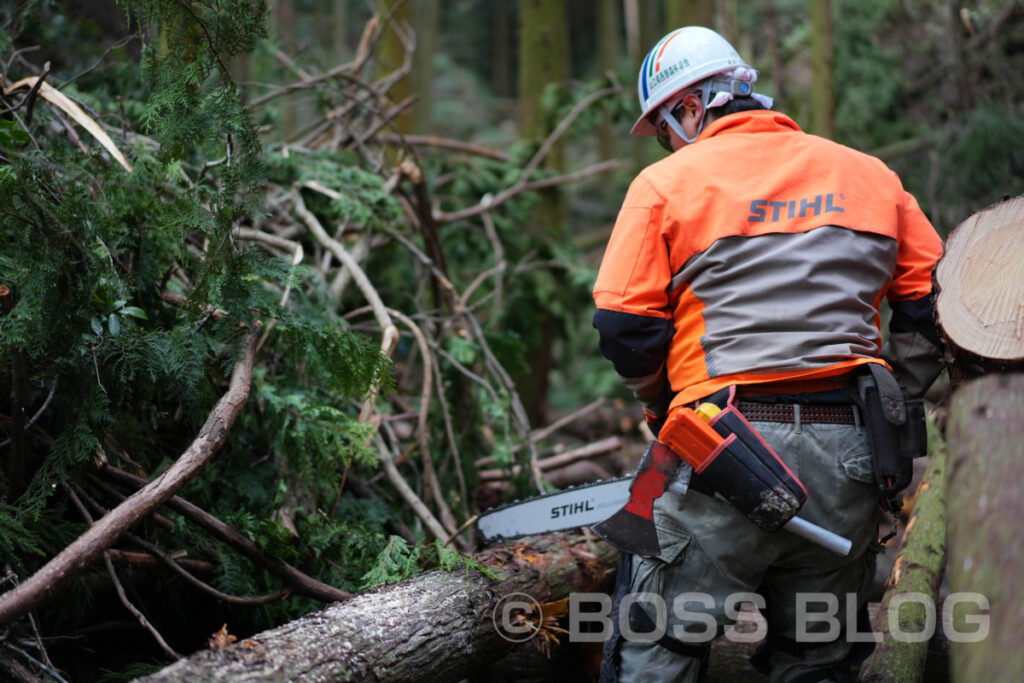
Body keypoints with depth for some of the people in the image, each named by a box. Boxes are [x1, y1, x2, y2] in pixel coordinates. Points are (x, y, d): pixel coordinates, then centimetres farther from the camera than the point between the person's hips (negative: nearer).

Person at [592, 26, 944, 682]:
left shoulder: (667, 182, 2)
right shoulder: (872, 176, 13)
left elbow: (625, 328, -3)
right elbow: (930, 308, 11)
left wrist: (661, 406, 14)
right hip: (846, 463, 4)